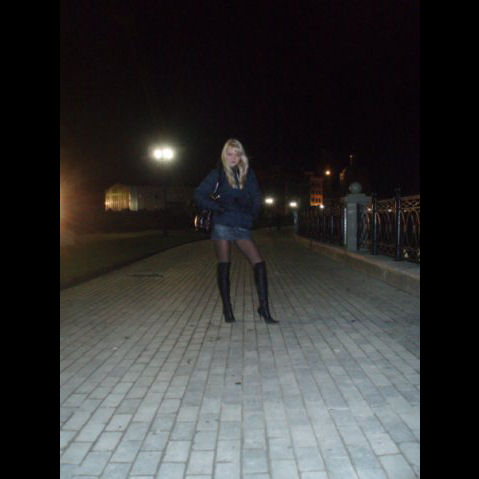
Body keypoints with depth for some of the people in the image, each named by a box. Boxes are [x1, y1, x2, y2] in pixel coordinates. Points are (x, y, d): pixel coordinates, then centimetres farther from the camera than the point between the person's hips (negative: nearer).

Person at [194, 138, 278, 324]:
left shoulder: (248, 173, 11)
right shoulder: (218, 174, 3)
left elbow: (256, 197, 16)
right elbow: (199, 196, 2)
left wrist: (252, 214, 1)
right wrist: (217, 207, -9)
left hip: (242, 226, 3)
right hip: (222, 224, -2)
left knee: (259, 263, -8)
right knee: (224, 266, 2)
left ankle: (264, 308, -2)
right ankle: (227, 309, 12)